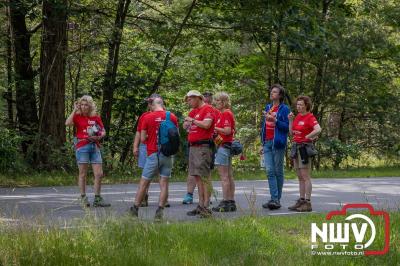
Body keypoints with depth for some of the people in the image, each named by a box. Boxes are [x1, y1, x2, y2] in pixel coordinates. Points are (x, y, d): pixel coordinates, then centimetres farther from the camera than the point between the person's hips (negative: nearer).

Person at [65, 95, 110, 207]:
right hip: (82, 146, -3)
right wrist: (75, 110, -11)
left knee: (99, 174, 0)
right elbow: (67, 123, -17)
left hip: (94, 146, 3)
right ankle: (83, 198, 9)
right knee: (83, 174, 1)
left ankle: (97, 199, 9)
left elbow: (103, 131, 15)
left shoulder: (96, 117, 10)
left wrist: (99, 137, -6)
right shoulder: (78, 117, 2)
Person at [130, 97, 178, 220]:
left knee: (144, 183, 7)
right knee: (164, 183, 3)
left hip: (153, 154, -2)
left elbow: (143, 138, -2)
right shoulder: (172, 117, 1)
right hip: (167, 155, 2)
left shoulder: (148, 118, -6)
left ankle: (135, 210, 13)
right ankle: (160, 211, -4)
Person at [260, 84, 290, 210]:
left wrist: (275, 120, -21)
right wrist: (263, 143, 18)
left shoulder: (284, 109, -4)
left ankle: (277, 199, 5)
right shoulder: (268, 107, 15)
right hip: (267, 143, 5)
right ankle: (273, 198, -5)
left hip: (278, 143, -5)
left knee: (278, 171, 1)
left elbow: (287, 127, -9)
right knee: (270, 171, -3)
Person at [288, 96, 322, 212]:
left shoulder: (310, 117, -12)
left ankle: (308, 203, -6)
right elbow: (291, 132, 14)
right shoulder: (297, 116, 13)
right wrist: (290, 120, 5)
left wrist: (307, 136, -18)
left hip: (305, 147, -9)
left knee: (305, 176, -8)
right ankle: (301, 201, 17)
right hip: (296, 146, 9)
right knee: (300, 177, 12)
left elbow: (318, 129, -28)